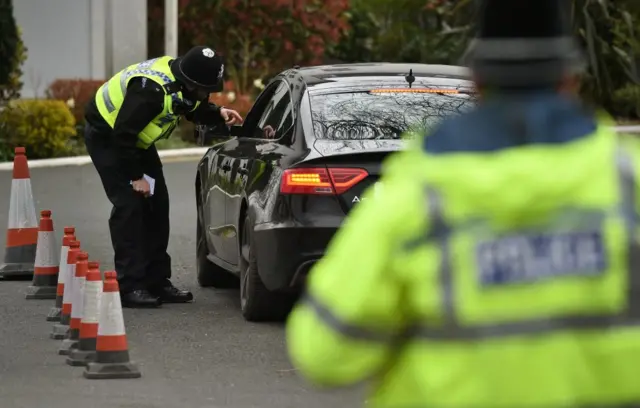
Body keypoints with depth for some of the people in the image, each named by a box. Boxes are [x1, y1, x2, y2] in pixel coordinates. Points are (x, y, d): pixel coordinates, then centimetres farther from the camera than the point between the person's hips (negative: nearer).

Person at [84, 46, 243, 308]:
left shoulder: (183, 83, -10)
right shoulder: (152, 89, -37)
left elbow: (194, 110, 11)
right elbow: (123, 134, -32)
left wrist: (219, 114, -10)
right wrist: (135, 177, -24)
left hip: (135, 139, 9)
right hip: (106, 136, -9)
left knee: (157, 203, 6)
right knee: (128, 205, -16)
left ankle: (157, 282, 12)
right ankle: (130, 288, -14)